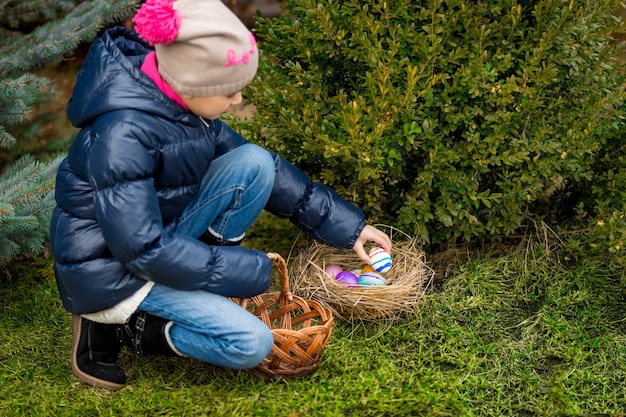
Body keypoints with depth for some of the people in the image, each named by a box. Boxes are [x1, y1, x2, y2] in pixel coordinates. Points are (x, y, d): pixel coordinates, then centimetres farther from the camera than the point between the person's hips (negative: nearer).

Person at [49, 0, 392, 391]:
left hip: (159, 234, 8)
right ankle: (116, 325, -3)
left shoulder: (181, 98, -4)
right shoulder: (122, 132, -30)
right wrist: (247, 271, -21)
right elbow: (143, 250, -29)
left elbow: (266, 168, 5)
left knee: (253, 163, -9)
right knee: (251, 343, -19)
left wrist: (344, 223, 4)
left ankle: (204, 290, 0)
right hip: (114, 271, -8)